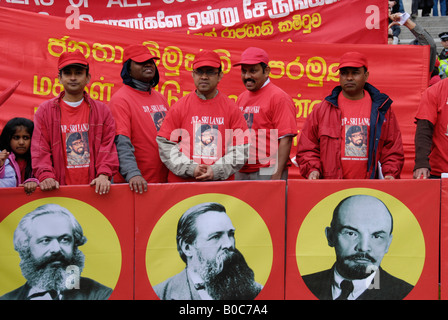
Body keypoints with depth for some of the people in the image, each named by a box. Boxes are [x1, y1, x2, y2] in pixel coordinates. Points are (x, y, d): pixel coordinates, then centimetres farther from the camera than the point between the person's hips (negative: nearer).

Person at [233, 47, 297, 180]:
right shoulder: (241, 98, 16)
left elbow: (285, 140, -12)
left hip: (267, 173, -6)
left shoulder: (279, 97, -6)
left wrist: (277, 175, -19)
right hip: (241, 173, 6)